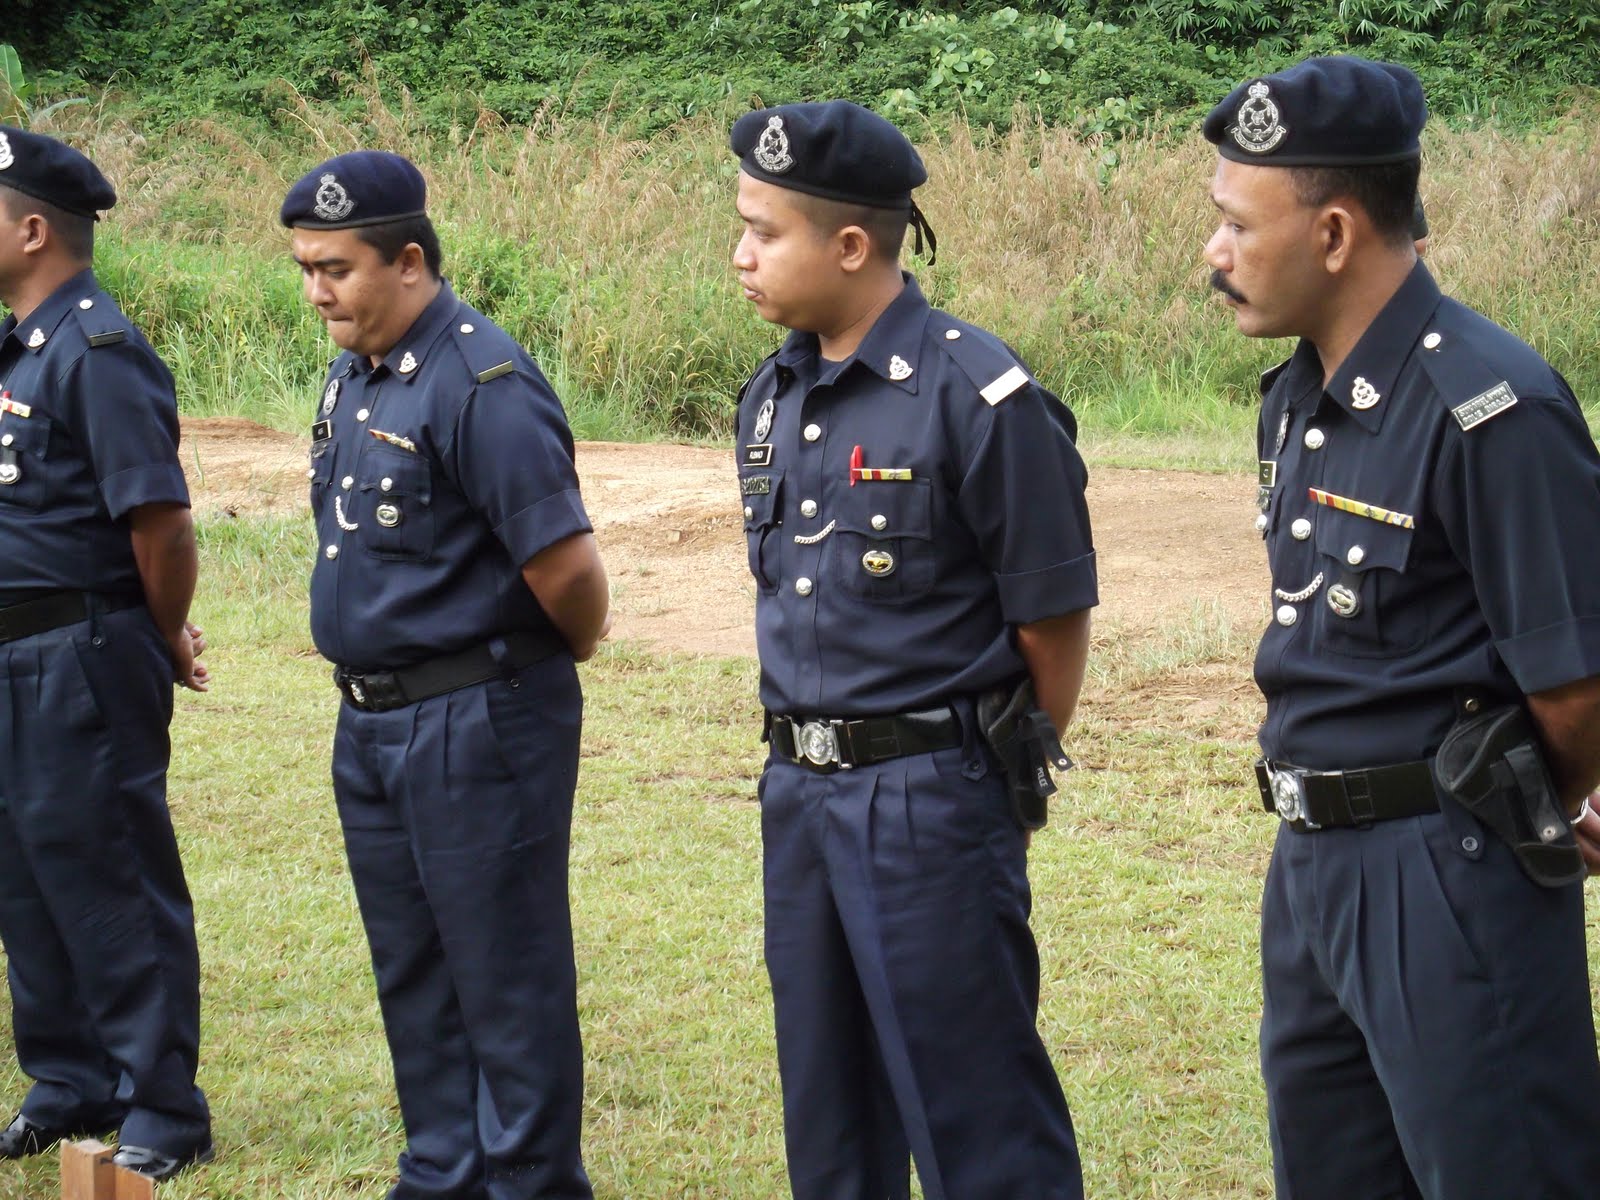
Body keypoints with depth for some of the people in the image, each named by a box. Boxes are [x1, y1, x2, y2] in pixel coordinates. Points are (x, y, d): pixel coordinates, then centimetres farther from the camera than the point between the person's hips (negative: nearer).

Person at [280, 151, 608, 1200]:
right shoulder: (354, 376, 10)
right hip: (371, 721, 9)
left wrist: (565, 656, -4)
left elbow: (567, 566, -22)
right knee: (413, 976, 18)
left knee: (508, 977, 1)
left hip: (479, 720, -9)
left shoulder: (481, 383, -19)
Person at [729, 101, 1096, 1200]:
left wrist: (1009, 771, 2)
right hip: (798, 790, 7)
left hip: (932, 798, -7)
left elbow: (1055, 619, -10)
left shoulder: (979, 397, -15)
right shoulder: (774, 397, 8)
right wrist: (802, 756, 17)